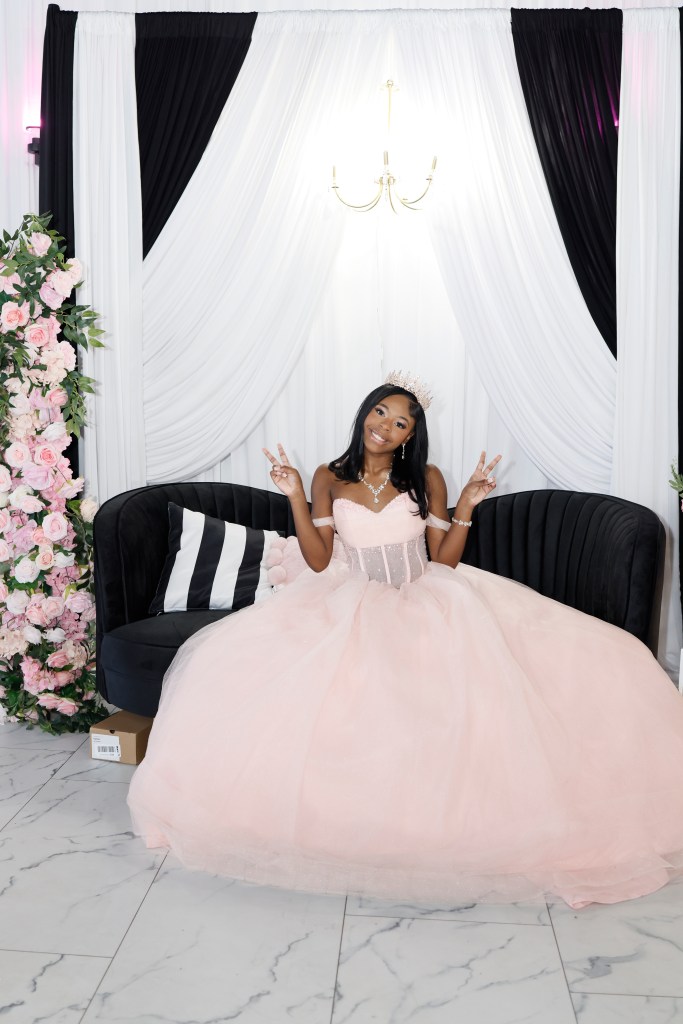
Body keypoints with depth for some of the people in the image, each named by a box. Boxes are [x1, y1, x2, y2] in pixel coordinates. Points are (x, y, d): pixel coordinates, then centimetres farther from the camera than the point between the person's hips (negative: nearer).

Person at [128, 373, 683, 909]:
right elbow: (319, 561, -2)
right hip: (352, 605, 0)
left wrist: (466, 507, -10)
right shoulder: (330, 479, 6)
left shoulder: (427, 479, 6)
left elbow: (445, 561, 2)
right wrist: (294, 497, -9)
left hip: (427, 603, 0)